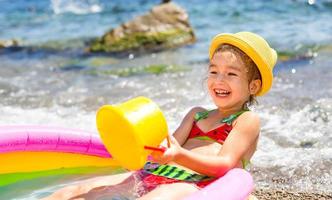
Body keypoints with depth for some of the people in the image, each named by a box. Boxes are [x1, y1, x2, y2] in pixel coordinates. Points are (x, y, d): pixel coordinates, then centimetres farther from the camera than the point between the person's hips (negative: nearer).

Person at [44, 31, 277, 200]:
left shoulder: (248, 119, 9)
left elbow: (224, 164, -6)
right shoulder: (197, 114, 28)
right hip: (153, 174, 8)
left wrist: (179, 156, -22)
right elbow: (171, 145, 13)